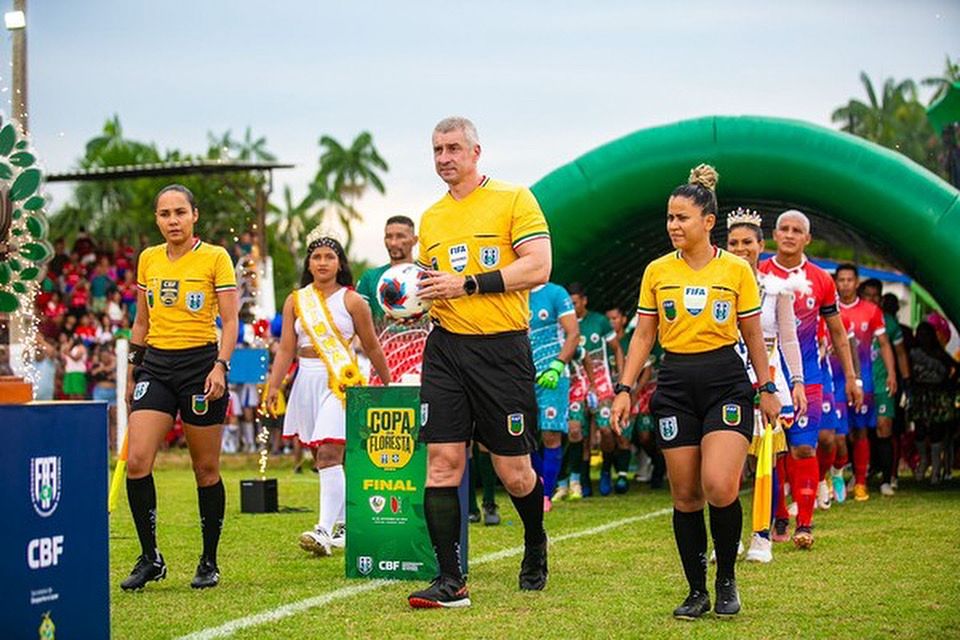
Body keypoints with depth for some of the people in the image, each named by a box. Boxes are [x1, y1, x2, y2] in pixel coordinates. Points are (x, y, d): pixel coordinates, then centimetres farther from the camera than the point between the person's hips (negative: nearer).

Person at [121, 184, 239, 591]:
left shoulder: (215, 258, -3)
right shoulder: (147, 259, 10)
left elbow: (230, 321, -5)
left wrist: (220, 366, -17)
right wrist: (133, 369, 16)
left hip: (200, 362, -4)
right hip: (156, 365, 4)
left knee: (206, 469, 3)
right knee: (137, 461, -12)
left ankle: (209, 562, 17)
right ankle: (150, 558, 0)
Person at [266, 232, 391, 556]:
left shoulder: (351, 301, 1)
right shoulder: (295, 301, 10)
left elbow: (372, 348, 6)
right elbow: (286, 349, 6)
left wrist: (389, 386, 10)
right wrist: (273, 385, -5)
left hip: (340, 383, -4)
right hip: (307, 381, 5)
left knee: (329, 454, -16)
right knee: (321, 458, 9)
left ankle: (325, 530, -22)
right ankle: (342, 524, 22)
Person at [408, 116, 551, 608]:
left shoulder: (513, 199, -2)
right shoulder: (431, 217, 16)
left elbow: (537, 267, -12)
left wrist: (467, 284, -16)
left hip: (502, 347, -4)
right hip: (446, 349, 5)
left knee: (514, 471, 2)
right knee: (442, 461, -6)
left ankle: (535, 548, 32)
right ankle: (450, 581, -3)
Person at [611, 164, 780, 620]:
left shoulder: (736, 269, 1)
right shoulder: (657, 271, 6)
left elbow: (753, 333, 8)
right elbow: (643, 334, 10)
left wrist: (766, 389, 9)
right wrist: (624, 388, 3)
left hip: (726, 382, -2)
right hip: (675, 385, 2)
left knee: (719, 486, -17)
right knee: (685, 495, 1)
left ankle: (727, 580, 4)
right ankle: (696, 591, 12)